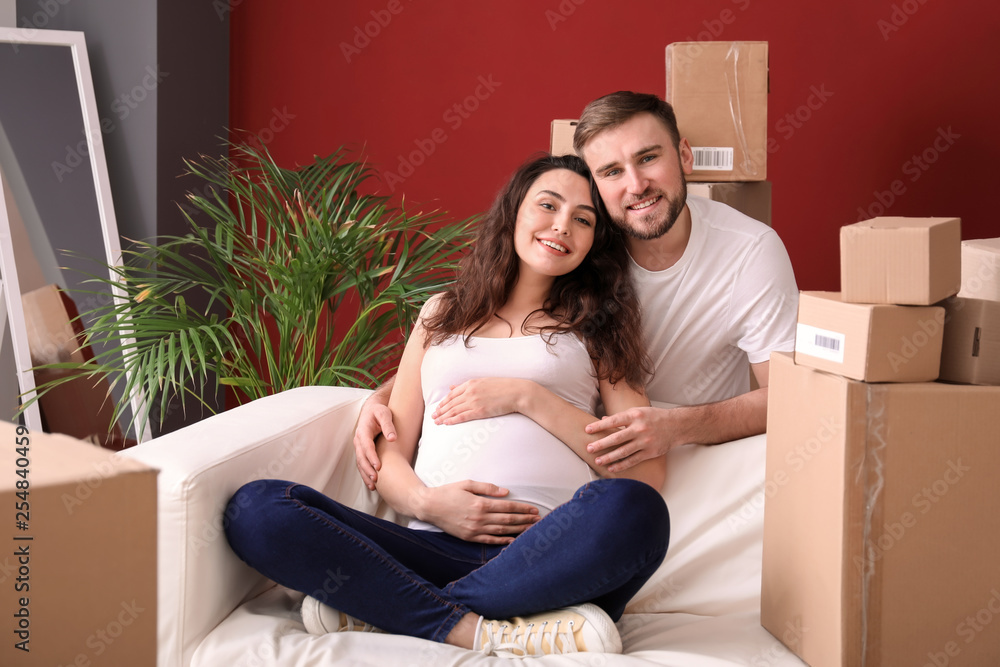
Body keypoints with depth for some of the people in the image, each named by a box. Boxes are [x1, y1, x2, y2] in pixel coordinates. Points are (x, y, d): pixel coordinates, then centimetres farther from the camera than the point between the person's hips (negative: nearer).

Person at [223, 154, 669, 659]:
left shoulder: (596, 328, 19)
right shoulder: (443, 314, 25)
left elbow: (648, 474, 5)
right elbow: (391, 453, 18)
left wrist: (528, 397, 0)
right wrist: (425, 502, -5)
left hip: (551, 553, -1)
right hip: (435, 547, 1)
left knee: (628, 509, -37)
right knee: (255, 508, -20)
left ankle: (378, 608, -24)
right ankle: (481, 629, -28)